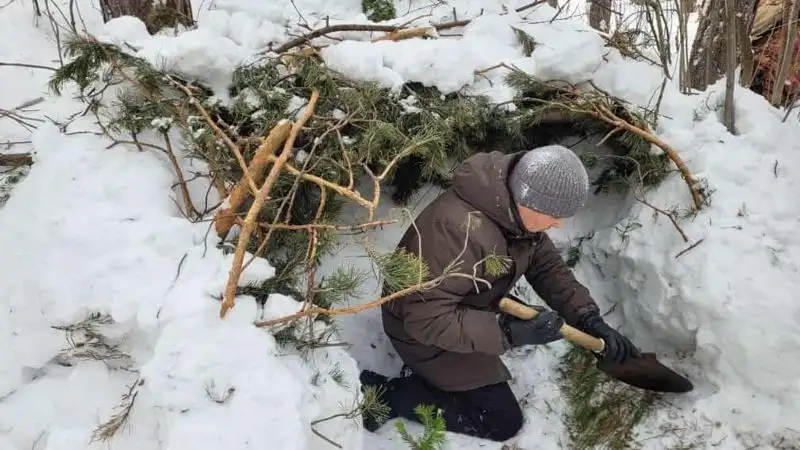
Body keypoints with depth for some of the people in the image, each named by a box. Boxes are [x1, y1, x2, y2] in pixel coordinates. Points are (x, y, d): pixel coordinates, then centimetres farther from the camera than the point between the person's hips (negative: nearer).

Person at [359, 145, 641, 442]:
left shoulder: (517, 208, -12)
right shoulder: (460, 230, -40)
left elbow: (547, 266, 0)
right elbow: (428, 319, -36)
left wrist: (590, 320, -11)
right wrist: (508, 332, -38)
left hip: (464, 312, 9)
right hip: (423, 331, -8)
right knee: (503, 422, 0)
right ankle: (388, 396, 0)